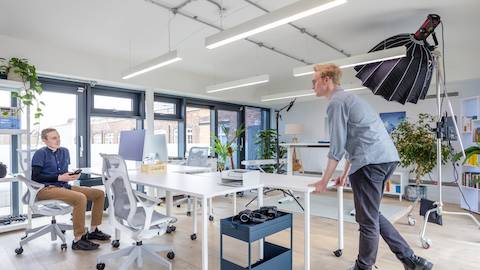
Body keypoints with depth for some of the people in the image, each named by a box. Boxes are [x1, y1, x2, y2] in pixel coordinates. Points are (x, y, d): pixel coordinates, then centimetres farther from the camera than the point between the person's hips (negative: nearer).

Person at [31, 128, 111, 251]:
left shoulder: (64, 151, 15)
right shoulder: (41, 153, -4)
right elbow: (35, 177, -12)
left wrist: (71, 176, 1)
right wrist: (59, 178, -16)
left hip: (63, 186, 8)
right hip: (45, 189, -7)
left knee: (99, 193, -4)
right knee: (80, 198, -34)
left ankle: (93, 231, 7)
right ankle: (78, 240, -25)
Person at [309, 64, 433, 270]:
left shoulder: (336, 102, -6)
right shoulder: (349, 98, 24)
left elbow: (337, 146, -12)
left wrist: (324, 181, -5)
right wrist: (345, 174, 28)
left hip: (370, 162, -10)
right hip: (387, 157, 10)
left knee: (367, 220, 2)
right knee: (371, 214, 20)